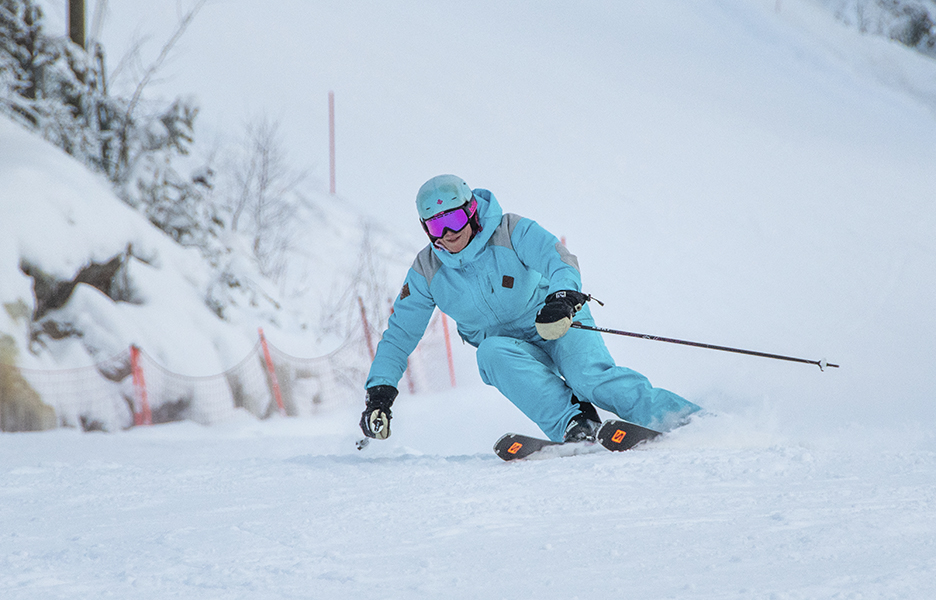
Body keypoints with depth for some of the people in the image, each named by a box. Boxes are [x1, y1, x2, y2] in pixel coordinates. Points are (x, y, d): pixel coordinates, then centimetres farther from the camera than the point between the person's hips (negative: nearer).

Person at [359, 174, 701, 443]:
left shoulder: (511, 232, -15)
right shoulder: (427, 272, -5)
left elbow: (560, 261, -30)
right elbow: (399, 334, 3)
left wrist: (563, 297, -53)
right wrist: (379, 393, -7)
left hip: (559, 326, -3)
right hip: (512, 349, 3)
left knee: (590, 377, -33)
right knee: (492, 352, -33)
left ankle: (683, 417, -31)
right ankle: (574, 425, -42)